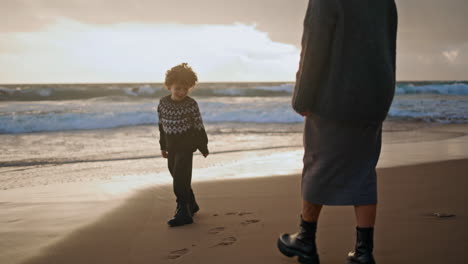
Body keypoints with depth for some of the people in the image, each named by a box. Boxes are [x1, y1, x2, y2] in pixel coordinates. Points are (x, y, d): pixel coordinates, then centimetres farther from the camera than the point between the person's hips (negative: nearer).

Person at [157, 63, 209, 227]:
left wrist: (203, 146, -1)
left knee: (180, 180, -12)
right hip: (171, 146, 6)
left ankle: (183, 213, -5)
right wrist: (163, 146, 15)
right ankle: (191, 205, 33)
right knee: (178, 178, 15)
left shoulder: (191, 104, -11)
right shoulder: (163, 103, 1)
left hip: (187, 145, -5)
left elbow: (199, 126, -5)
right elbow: (162, 126, 11)